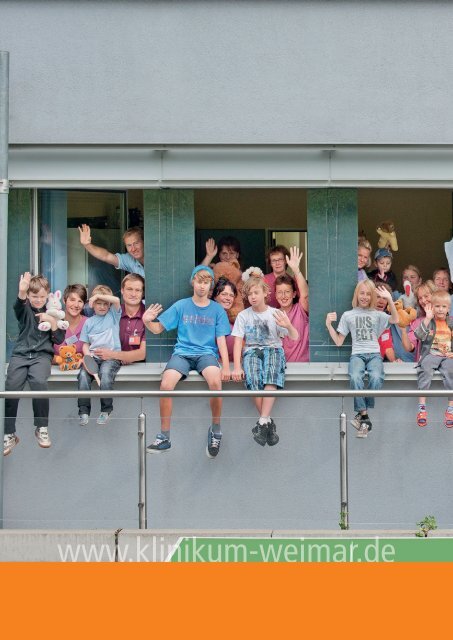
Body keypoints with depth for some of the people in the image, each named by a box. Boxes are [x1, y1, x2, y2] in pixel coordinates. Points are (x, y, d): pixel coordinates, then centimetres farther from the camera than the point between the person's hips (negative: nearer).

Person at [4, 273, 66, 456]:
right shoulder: (25, 309, 7)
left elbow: (59, 340, 8)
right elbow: (18, 305, -20)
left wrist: (53, 322, -10)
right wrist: (21, 292, -42)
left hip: (42, 354, -1)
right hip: (21, 353, 1)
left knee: (39, 382, -31)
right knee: (11, 387, -23)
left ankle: (42, 427, -14)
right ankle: (9, 433, -9)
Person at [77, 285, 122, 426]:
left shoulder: (113, 315, 13)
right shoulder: (89, 322, 19)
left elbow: (116, 300, -7)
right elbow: (85, 344, 15)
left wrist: (98, 295, -2)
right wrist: (87, 354, -5)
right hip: (93, 356, 3)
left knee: (105, 373, -33)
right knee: (83, 374, -27)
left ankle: (106, 410, -20)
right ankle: (84, 411, -22)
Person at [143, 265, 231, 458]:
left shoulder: (217, 309, 8)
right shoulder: (181, 306, 7)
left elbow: (221, 340, 5)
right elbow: (158, 329, 7)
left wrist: (226, 366, -8)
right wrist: (147, 322, -16)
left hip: (206, 353, -1)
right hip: (182, 352, 1)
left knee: (215, 381, -34)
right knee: (165, 385, -28)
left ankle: (215, 430, -13)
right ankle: (164, 437, -15)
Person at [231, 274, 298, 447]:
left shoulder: (275, 314, 6)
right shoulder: (243, 316, 8)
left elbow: (295, 337, 1)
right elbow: (238, 342, 1)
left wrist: (289, 326, -24)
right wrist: (237, 367, -13)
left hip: (273, 349, -1)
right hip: (252, 350, 1)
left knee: (271, 378, -35)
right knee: (254, 380, -33)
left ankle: (262, 422, -36)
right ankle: (269, 423, -23)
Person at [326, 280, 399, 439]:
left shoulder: (377, 314, 17)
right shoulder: (348, 315, 18)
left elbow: (395, 320, -3)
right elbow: (338, 342, 16)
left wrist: (389, 299, -14)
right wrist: (329, 325, 2)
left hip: (374, 354, 0)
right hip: (357, 354, 0)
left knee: (376, 378, -35)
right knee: (355, 378, -36)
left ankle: (362, 413, -18)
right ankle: (365, 418, -28)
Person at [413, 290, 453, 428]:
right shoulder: (427, 321, 8)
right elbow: (419, 335, -10)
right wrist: (428, 318, -13)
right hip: (431, 354, -1)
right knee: (425, 368, -33)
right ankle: (422, 406, -34)